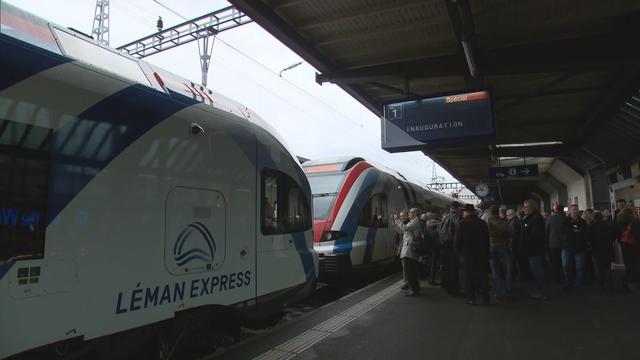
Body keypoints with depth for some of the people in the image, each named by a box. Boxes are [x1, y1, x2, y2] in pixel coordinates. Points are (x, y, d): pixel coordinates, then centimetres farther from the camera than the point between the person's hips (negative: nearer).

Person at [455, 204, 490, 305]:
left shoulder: (462, 223, -10)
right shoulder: (482, 223, 2)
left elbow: (457, 240, -9)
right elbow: (487, 239, 6)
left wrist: (459, 251, 8)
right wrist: (486, 253, 13)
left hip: (467, 255, -3)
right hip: (482, 255, 3)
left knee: (470, 277, 4)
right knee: (482, 276, 10)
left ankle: (471, 298, 6)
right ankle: (485, 299, 13)